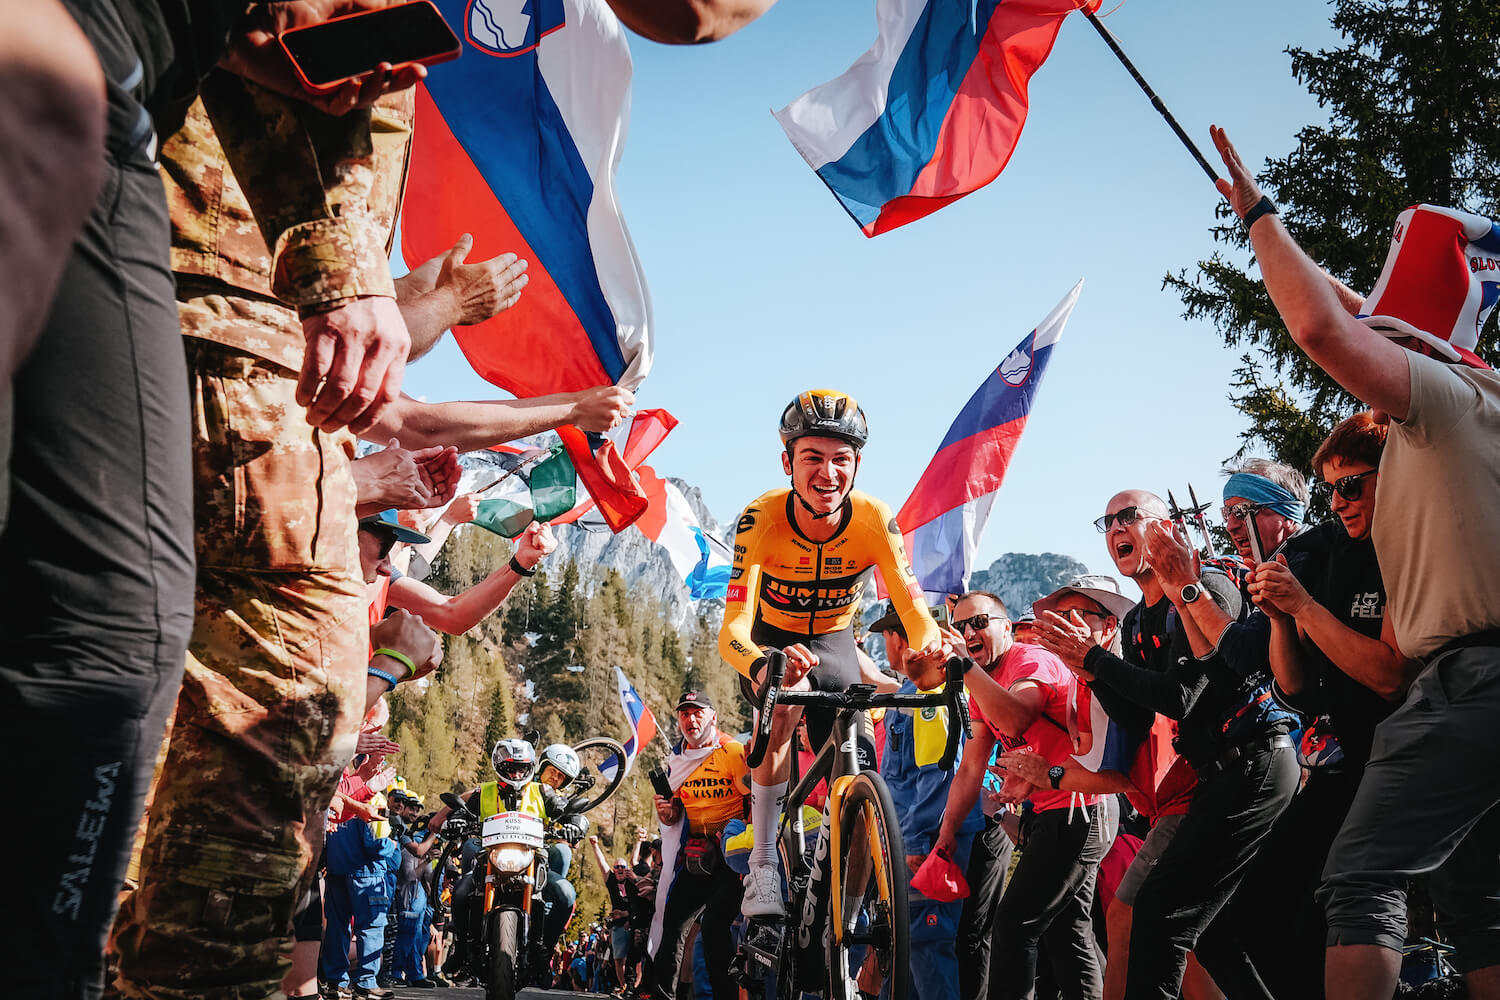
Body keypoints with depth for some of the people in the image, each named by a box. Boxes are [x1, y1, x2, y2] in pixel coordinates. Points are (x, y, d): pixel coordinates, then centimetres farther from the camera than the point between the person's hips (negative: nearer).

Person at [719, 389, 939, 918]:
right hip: (771, 641, -2)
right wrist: (763, 666, -62)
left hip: (835, 645, 3)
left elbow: (912, 606, -28)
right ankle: (762, 865, -27)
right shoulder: (761, 519, -30)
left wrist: (933, 647, -53)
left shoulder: (874, 519, -25)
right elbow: (733, 629, -38)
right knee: (787, 696, -36)